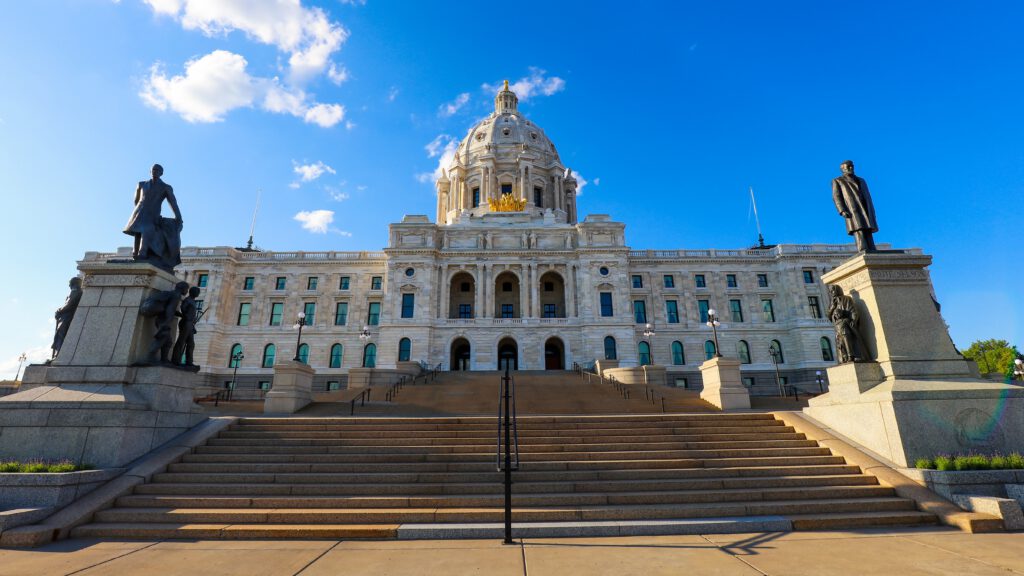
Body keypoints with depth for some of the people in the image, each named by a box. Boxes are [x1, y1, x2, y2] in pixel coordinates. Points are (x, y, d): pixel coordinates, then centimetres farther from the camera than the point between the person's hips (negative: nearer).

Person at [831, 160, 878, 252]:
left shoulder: (861, 180, 30)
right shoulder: (837, 181, 14)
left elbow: (868, 196, 23)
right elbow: (836, 197, 0)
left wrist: (872, 213, 9)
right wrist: (842, 211, -17)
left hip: (865, 209, 5)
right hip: (851, 211, -5)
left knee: (868, 234, -6)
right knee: (859, 234, -20)